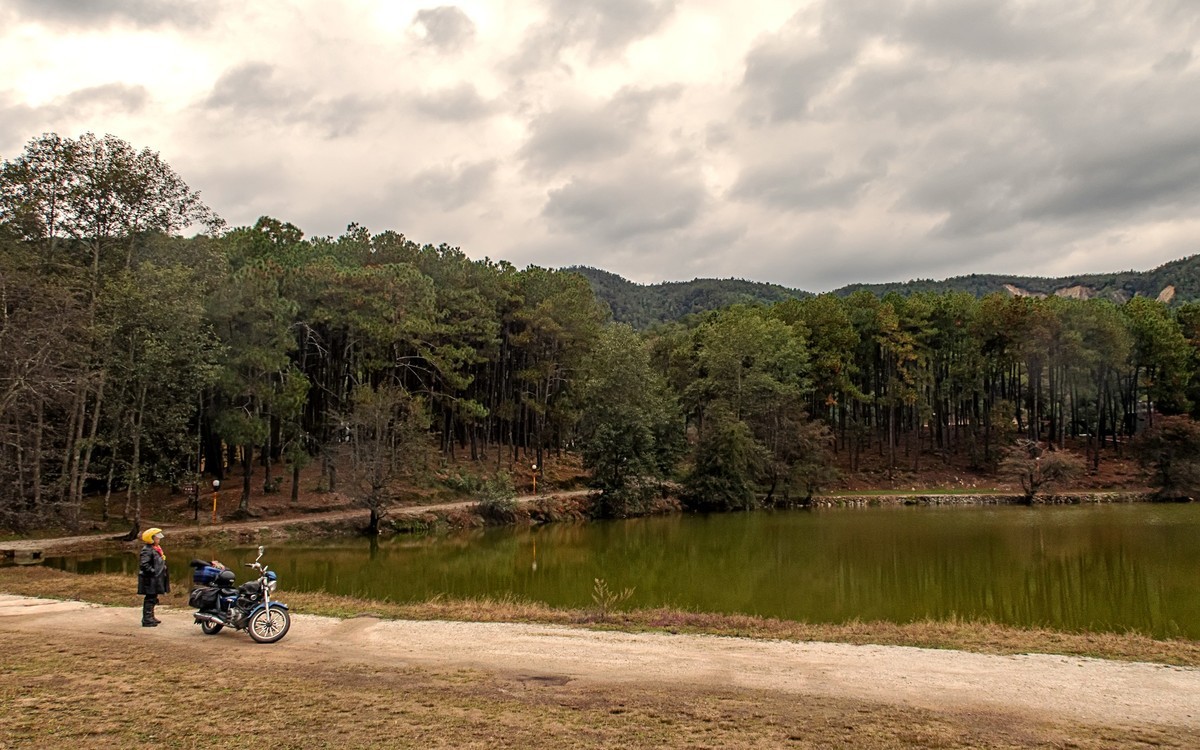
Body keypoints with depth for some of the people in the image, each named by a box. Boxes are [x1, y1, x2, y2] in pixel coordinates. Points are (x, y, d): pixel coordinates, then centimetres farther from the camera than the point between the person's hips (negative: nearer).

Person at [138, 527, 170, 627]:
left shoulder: (157, 549, 16)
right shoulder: (147, 550, -17)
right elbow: (144, 564, -26)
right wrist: (152, 572, -22)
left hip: (156, 580, 10)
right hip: (150, 581, -10)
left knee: (153, 598, 18)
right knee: (150, 598, -8)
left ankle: (151, 617, 29)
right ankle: (147, 620, -5)